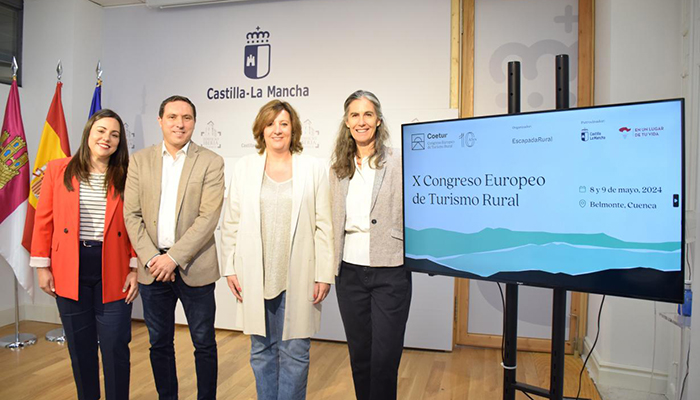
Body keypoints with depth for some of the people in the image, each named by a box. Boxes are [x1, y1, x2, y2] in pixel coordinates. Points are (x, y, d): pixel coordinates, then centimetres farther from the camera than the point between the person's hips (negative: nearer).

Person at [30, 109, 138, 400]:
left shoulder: (127, 177, 0)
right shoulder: (58, 170, 3)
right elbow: (43, 221, 4)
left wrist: (135, 269, -4)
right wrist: (42, 266, 1)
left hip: (113, 272, -1)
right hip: (69, 271, 2)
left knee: (115, 346, 3)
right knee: (79, 345, 14)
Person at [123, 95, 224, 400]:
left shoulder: (211, 162, -4)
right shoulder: (139, 161, 5)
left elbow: (208, 217, -11)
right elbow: (132, 215, 2)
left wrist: (174, 257, -15)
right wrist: (150, 259, -9)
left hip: (194, 268, -3)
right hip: (152, 268, 3)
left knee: (204, 343, 8)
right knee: (159, 343, 15)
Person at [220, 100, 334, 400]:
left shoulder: (313, 169, 2)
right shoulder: (245, 167, 8)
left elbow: (324, 226, -1)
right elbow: (231, 222, 8)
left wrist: (324, 274, -4)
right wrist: (230, 268, 3)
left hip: (298, 277, -2)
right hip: (255, 277, 2)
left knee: (295, 352, 5)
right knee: (261, 350, 13)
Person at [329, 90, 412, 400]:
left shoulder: (399, 162, -4)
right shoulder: (338, 168, 8)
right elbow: (333, 222, 12)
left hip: (390, 272, -4)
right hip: (350, 272, 4)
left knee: (384, 359, 1)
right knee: (359, 355, 15)